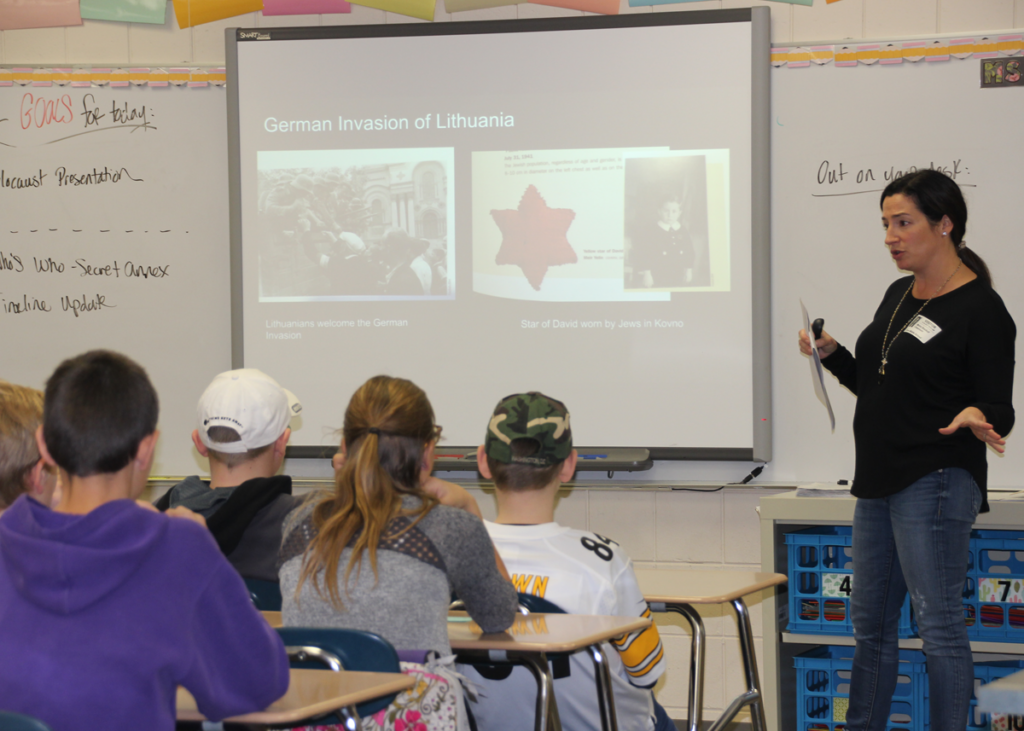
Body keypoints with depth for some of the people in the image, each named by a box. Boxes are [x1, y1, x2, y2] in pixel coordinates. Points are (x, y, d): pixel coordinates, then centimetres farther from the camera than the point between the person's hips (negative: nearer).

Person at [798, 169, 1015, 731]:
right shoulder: (898, 296, 13)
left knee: (937, 622, -6)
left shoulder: (981, 309, -11)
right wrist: (831, 354, 7)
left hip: (936, 483, -9)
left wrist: (977, 418, -32)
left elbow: (998, 407, -10)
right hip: (879, 481, 9)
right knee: (870, 622, 15)